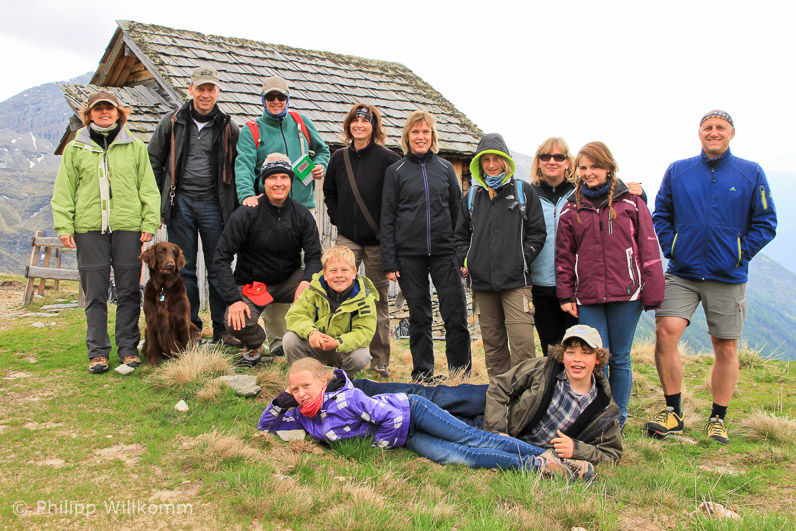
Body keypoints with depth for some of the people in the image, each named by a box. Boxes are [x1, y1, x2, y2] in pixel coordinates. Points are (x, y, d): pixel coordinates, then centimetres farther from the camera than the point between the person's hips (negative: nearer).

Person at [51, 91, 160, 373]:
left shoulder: (135, 146, 11)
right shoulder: (75, 149, 11)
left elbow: (148, 187, 8)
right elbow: (63, 191, 11)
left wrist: (150, 222, -1)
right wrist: (63, 225, 1)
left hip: (128, 226, 0)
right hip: (88, 228, 0)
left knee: (129, 291, 3)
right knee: (95, 293, 2)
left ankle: (128, 348, 13)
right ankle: (97, 352, 9)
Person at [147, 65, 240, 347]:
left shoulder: (228, 127, 6)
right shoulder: (171, 122, 6)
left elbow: (238, 169, 9)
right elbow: (153, 163, 11)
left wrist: (235, 208, 2)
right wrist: (156, 204, 5)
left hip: (214, 204, 0)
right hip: (180, 202, 1)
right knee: (183, 268, 4)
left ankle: (222, 326, 11)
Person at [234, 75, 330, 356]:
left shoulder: (300, 122, 15)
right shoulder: (251, 130, 6)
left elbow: (322, 148, 28)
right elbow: (243, 165, -9)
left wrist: (320, 165, 5)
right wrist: (247, 194, -28)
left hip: (304, 207, 3)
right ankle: (277, 338, -1)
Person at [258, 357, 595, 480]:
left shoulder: (346, 397, -24)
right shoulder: (304, 419, 0)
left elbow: (392, 418, -26)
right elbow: (266, 426, 9)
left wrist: (381, 445, -11)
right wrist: (280, 403, -10)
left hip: (409, 411, -5)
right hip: (406, 440, 5)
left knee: (468, 439, -17)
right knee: (456, 457, -13)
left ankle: (546, 456, -13)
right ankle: (534, 467, -13)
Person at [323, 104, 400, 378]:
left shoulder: (388, 159, -5)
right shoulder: (339, 157, 9)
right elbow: (329, 192, 23)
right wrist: (338, 218, 11)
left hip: (377, 240, -3)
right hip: (347, 237, 3)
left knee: (378, 299, 5)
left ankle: (380, 362, 14)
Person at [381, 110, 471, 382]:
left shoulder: (445, 167, 11)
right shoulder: (396, 171, 6)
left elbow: (458, 211, 14)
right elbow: (387, 219, 4)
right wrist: (389, 262, -3)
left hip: (444, 252, 1)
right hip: (409, 255, -1)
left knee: (456, 315, -5)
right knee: (419, 317, 6)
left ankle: (461, 374, 10)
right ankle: (422, 375, 18)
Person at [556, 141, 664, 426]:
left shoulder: (630, 202, 4)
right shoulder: (571, 208, 9)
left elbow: (648, 249, 2)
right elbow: (564, 255, 10)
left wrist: (652, 293, -2)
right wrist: (565, 295, 4)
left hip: (625, 294, -1)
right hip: (587, 298, 1)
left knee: (620, 358, 7)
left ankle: (618, 420, 20)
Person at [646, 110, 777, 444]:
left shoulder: (751, 174, 4)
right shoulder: (677, 171, 7)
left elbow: (766, 223, 6)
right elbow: (661, 214, 14)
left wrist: (741, 254, -4)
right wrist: (671, 247, 1)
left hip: (728, 278, 0)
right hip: (682, 272, 0)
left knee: (725, 347, 5)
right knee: (666, 332, -15)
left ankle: (718, 419, 21)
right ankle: (673, 413, -1)